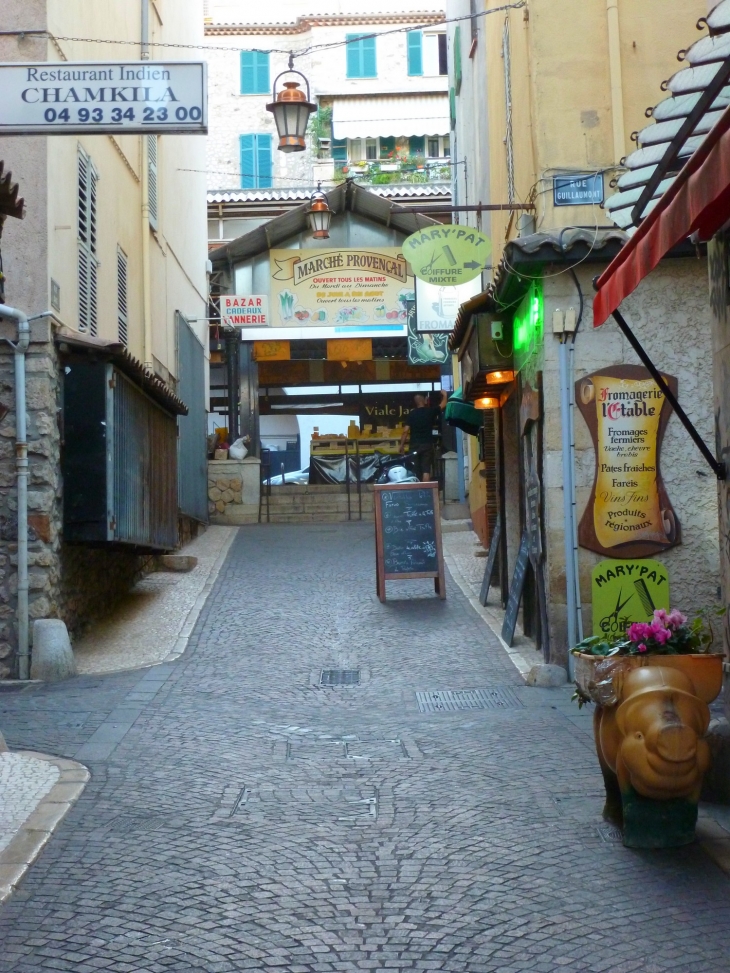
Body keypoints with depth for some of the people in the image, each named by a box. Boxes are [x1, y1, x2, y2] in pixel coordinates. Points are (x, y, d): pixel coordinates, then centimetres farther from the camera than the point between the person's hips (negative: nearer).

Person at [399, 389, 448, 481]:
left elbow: (405, 431, -1)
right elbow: (442, 405, 17)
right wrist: (444, 395, 35)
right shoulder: (430, 411, 0)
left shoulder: (412, 414, 5)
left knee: (416, 471, 10)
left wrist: (402, 445, 5)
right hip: (427, 445, -3)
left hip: (414, 446, 3)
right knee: (426, 470, -9)